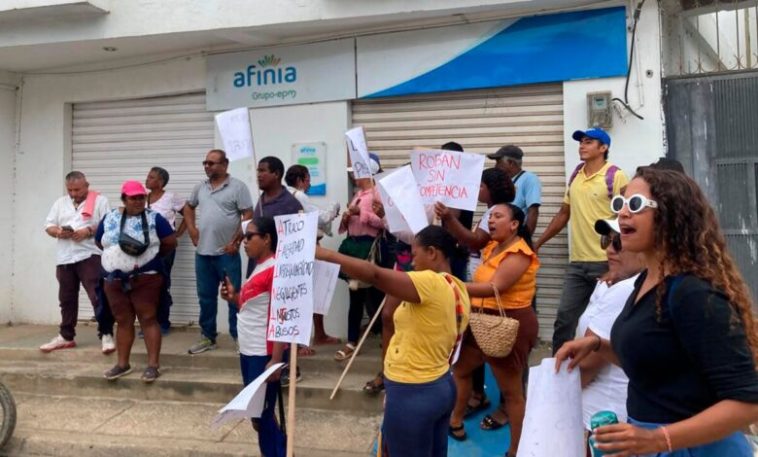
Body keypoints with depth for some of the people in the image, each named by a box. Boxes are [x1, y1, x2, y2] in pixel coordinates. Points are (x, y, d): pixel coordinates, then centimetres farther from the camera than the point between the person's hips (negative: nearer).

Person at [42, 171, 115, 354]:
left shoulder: (99, 201, 0)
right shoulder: (60, 203, 15)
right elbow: (48, 225, 13)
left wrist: (88, 231, -19)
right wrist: (58, 232, -9)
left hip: (90, 256, -5)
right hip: (65, 258, 6)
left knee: (98, 296, -10)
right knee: (66, 299, 14)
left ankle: (106, 335, -5)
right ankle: (66, 336, 26)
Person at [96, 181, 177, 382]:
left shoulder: (154, 218, -3)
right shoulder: (109, 219, 8)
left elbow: (171, 242, -2)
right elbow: (100, 243, 17)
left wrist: (151, 255, 6)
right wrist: (116, 255, 6)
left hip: (145, 279, -4)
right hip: (115, 280, 4)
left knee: (148, 320, -3)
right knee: (123, 321, 11)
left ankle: (153, 364, 2)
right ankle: (123, 363, 21)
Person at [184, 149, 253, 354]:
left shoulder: (237, 187, -7)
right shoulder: (200, 187, 11)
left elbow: (248, 216, -11)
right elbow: (189, 207, 27)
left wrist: (236, 242, -14)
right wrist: (191, 229, 12)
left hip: (227, 253, -6)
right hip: (203, 253, 6)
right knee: (206, 296, 13)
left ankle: (239, 337, 10)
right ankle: (207, 337, 25)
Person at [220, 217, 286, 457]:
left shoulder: (275, 269, -16)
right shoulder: (258, 268, 13)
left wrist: (275, 361, -22)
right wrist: (235, 298, 5)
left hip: (264, 355, -9)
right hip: (248, 353, 9)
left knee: (262, 415, -3)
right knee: (256, 414, 15)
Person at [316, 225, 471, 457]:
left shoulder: (432, 283, -22)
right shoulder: (458, 289, 6)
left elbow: (375, 274, -31)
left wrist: (325, 254, -26)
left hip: (412, 394, -9)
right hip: (441, 386, 9)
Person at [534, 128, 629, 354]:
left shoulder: (615, 176, -8)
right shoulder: (575, 176, 12)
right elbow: (563, 214, 19)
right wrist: (538, 243, 18)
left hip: (606, 262, -6)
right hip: (577, 262, 6)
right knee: (564, 317, 9)